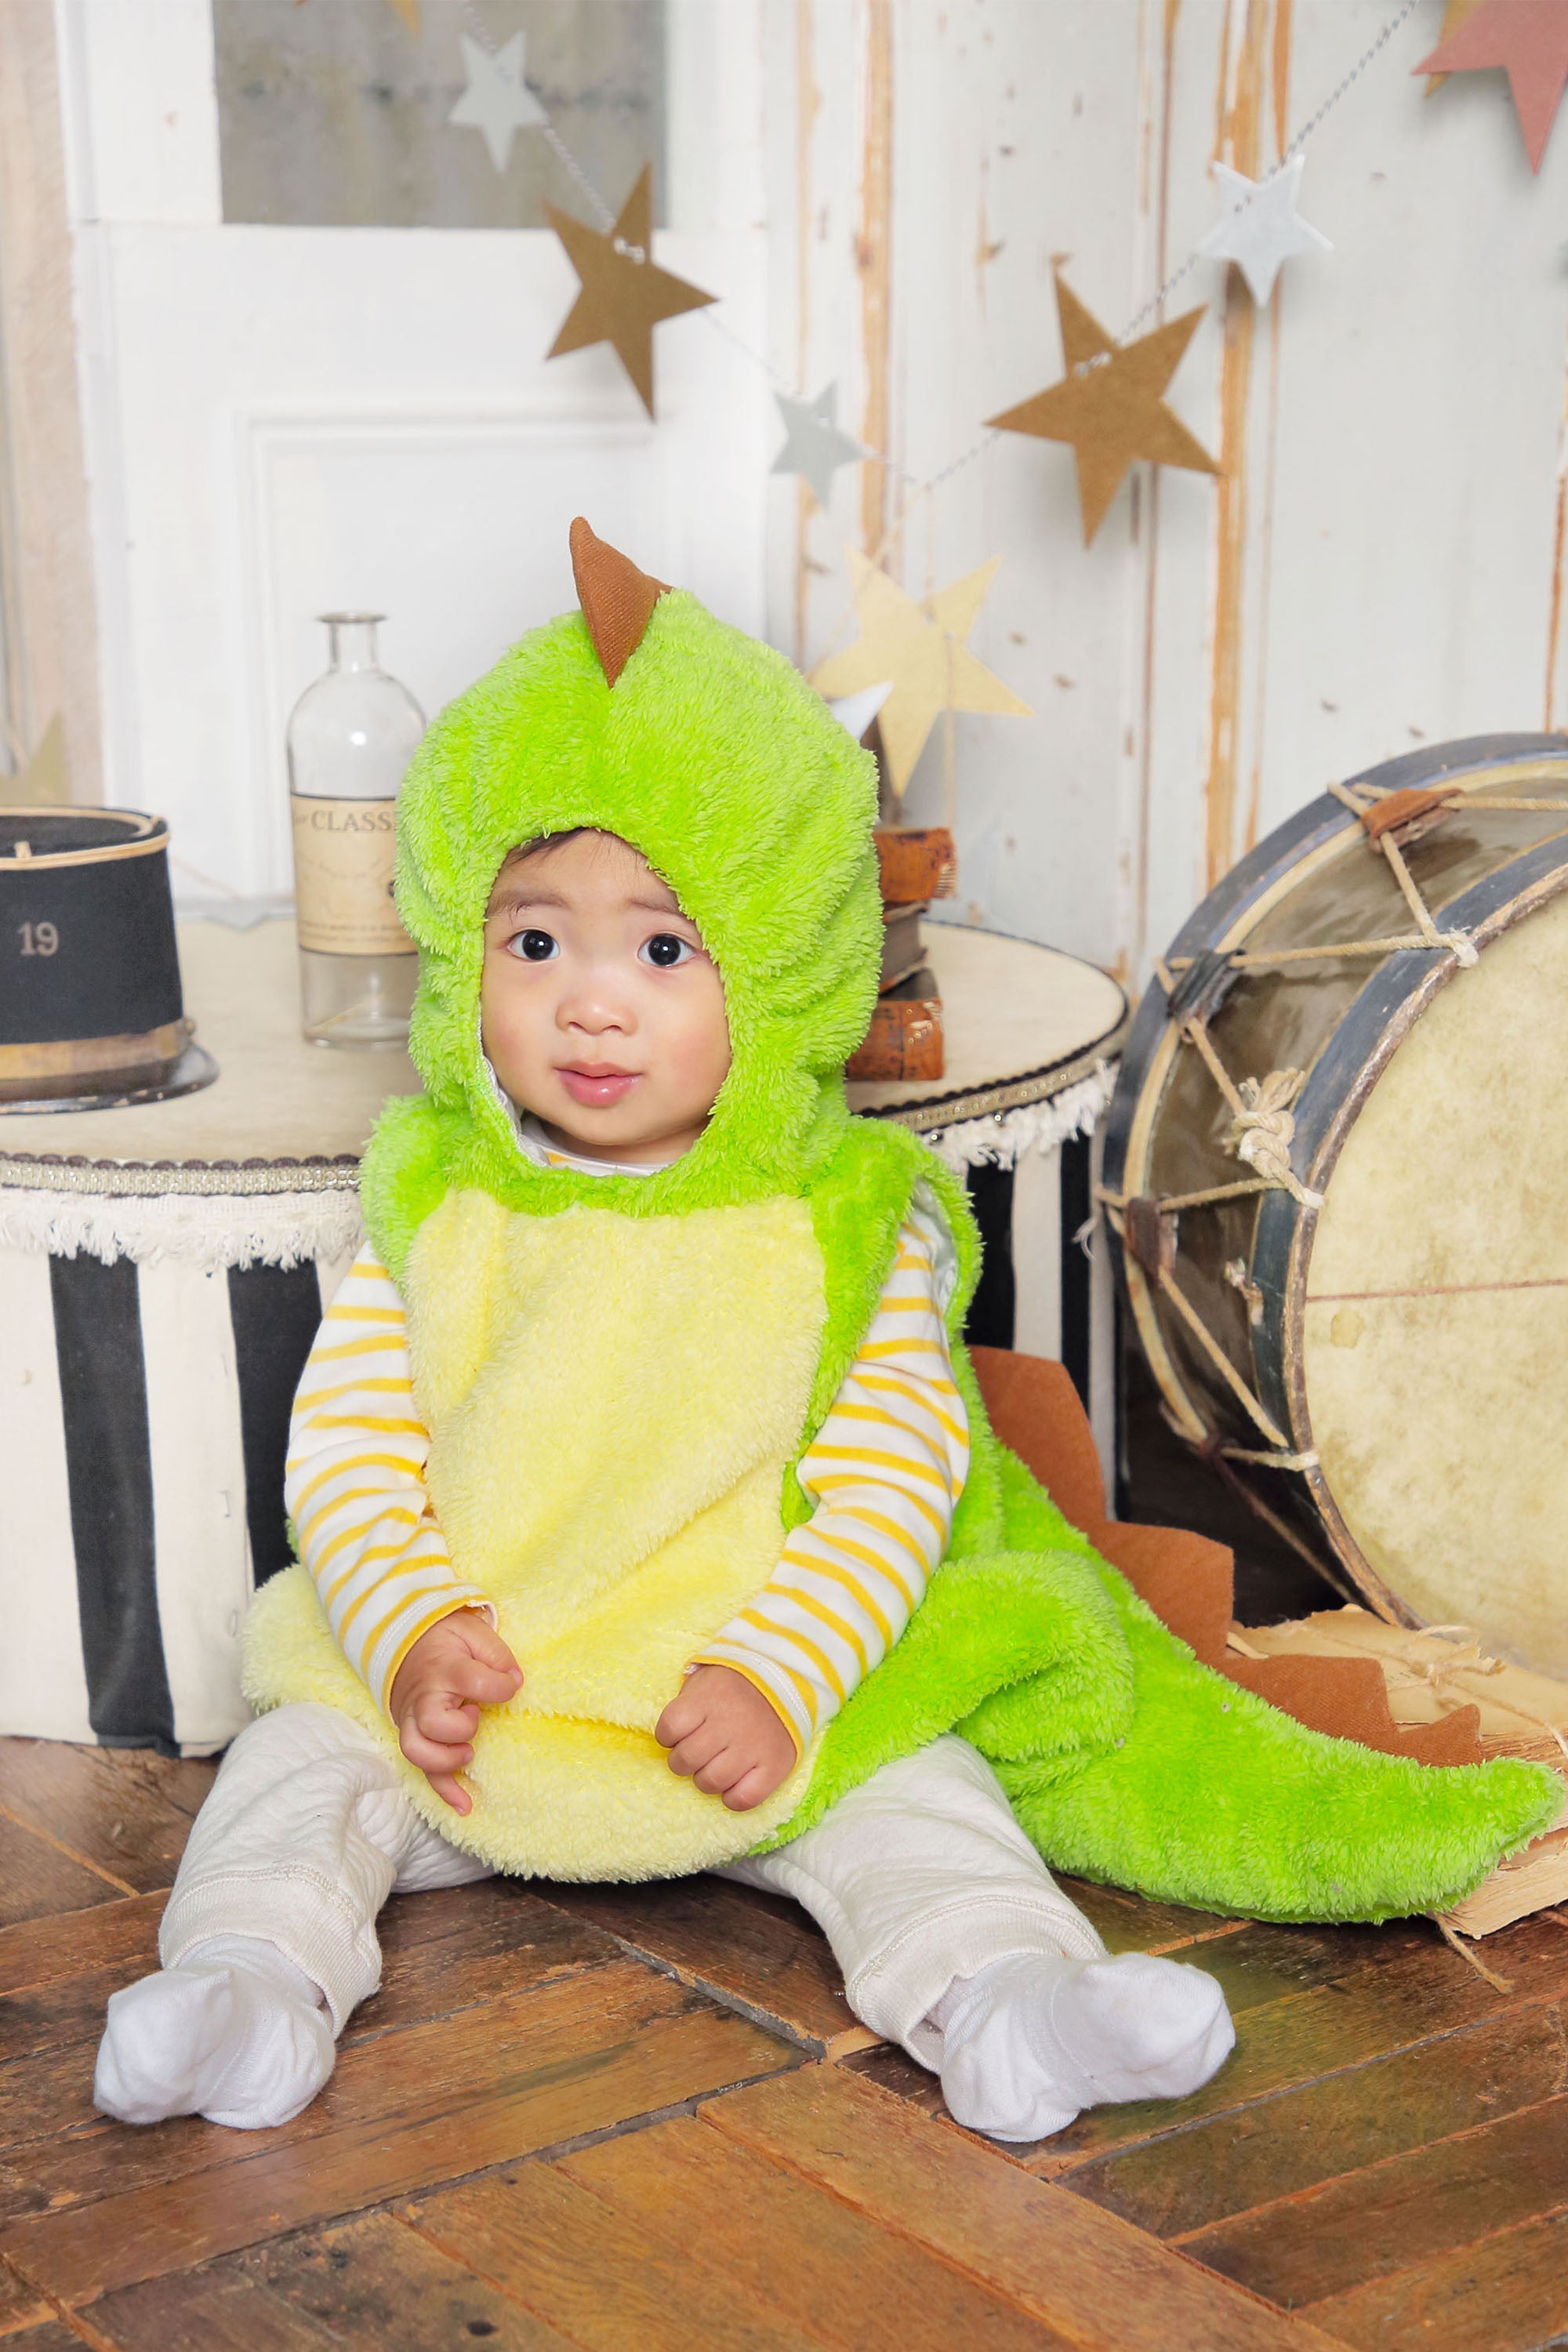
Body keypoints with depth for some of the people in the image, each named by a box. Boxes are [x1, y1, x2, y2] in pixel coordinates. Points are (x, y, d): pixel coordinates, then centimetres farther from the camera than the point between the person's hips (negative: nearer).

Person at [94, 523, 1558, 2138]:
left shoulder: (852, 1218, -7)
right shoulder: (430, 1203, -1)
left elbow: (889, 1485, -10)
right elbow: (347, 1450, -2)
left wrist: (774, 1672, -22)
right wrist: (410, 1629, -19)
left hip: (770, 1696, -2)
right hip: (462, 1695, 3)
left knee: (908, 1793, -22)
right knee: (302, 1759, -14)